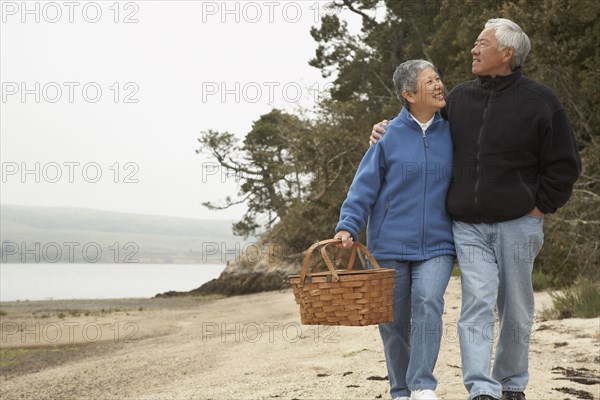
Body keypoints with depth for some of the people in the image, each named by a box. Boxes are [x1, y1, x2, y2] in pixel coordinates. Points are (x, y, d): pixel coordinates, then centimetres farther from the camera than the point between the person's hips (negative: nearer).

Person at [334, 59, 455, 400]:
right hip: (390, 245, 0)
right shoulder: (389, 135, -2)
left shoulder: (451, 133, 4)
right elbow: (365, 186, -2)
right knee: (394, 319, 6)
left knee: (428, 304, -22)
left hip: (437, 246, 0)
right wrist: (347, 227, -13)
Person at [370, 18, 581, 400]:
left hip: (517, 225, -2)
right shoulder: (459, 98, 8)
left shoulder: (539, 100, -3)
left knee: (516, 310, 9)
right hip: (468, 226, 2)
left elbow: (564, 164, 1)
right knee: (477, 305, -9)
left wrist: (541, 206, -2)